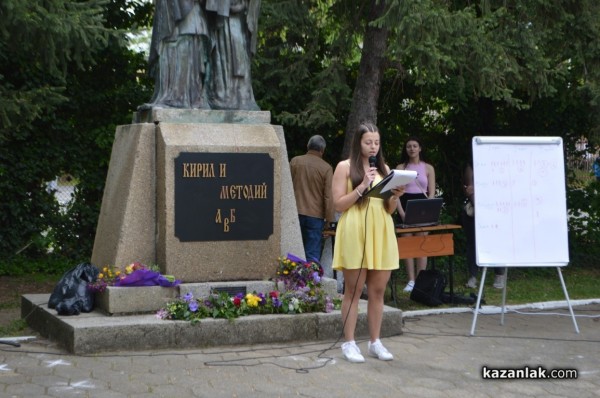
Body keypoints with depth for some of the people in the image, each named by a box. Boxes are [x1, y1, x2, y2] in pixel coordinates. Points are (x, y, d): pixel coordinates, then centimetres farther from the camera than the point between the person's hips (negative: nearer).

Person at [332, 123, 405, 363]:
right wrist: (362, 187, -13)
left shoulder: (384, 169, 15)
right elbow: (338, 205, -5)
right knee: (354, 290, -2)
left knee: (378, 290, 6)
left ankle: (375, 342, 14)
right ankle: (349, 343, 4)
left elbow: (389, 210, 16)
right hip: (355, 234, -5)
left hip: (381, 235, 5)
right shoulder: (345, 167, 1)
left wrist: (395, 197, -5)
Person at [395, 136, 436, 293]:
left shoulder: (428, 168, 7)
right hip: (405, 206, 1)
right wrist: (401, 212, -10)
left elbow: (431, 193, 4)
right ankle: (411, 281, 1)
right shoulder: (401, 167, 8)